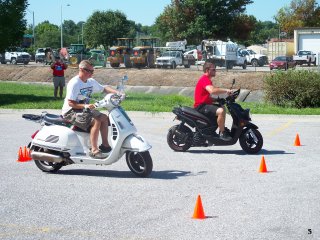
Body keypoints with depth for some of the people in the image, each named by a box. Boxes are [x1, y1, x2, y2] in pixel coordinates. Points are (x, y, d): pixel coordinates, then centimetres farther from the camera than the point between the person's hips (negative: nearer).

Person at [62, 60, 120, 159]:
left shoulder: (91, 82, 7)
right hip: (71, 112, -9)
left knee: (104, 118, 0)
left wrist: (116, 92, 1)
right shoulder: (74, 83, -18)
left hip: (84, 109, 9)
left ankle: (105, 145, 4)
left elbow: (104, 88, 18)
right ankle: (94, 150, -26)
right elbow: (70, 103, -21)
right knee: (96, 121, -26)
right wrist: (85, 106, -33)